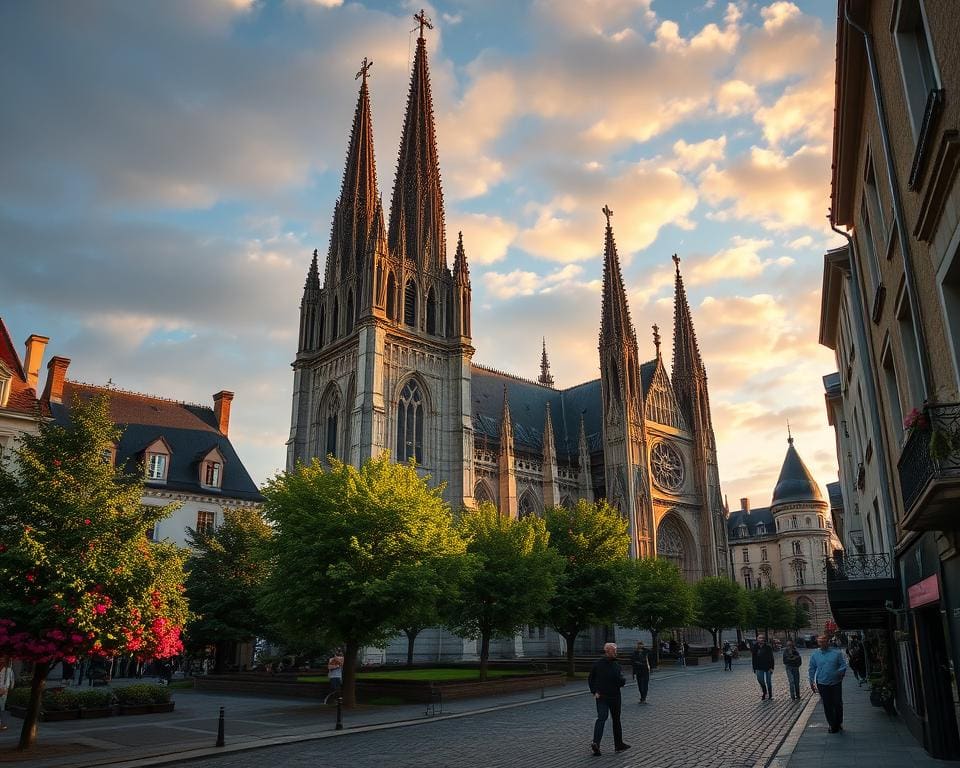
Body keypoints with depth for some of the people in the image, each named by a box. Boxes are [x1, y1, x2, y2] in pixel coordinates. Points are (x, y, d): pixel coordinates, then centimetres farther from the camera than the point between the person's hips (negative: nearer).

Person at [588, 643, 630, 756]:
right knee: (616, 720, 12)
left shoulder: (597, 663, 3)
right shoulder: (615, 665, -15)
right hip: (613, 696, -4)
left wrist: (594, 692, 6)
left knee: (601, 718, 0)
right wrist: (623, 680, 3)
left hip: (600, 696, 4)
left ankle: (596, 742, -19)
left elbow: (590, 679, 5)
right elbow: (621, 680, -18)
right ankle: (618, 744, 23)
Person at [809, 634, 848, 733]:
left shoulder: (837, 652, -2)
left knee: (838, 704, 6)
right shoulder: (814, 654, 2)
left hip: (836, 683, -1)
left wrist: (839, 673, -19)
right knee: (827, 706, 6)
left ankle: (838, 723, 26)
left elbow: (843, 665, 0)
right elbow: (812, 669, 8)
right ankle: (832, 724, 19)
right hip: (822, 684, 1)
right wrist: (812, 682, 6)